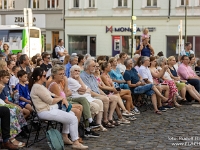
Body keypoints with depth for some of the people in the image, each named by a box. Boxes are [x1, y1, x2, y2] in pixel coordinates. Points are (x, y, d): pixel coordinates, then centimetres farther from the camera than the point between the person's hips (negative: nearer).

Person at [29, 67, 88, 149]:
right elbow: (50, 101, -19)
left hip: (50, 108, 11)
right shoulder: (37, 87, -19)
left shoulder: (40, 85, 14)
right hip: (45, 112, -11)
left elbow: (51, 95, 19)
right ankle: (75, 143, -5)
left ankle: (65, 137, 19)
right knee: (73, 119, -13)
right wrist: (61, 98, -2)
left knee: (71, 114, 18)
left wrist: (63, 99, 3)